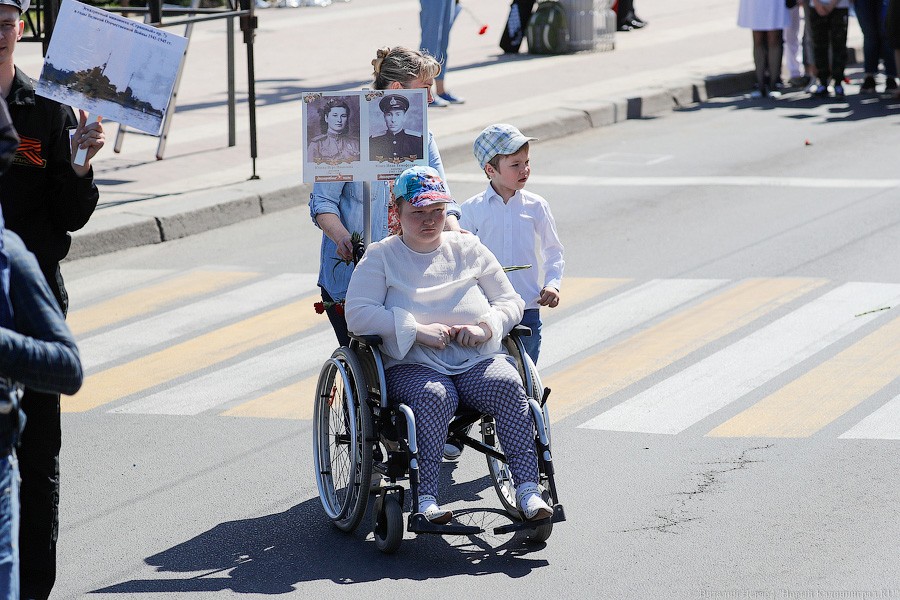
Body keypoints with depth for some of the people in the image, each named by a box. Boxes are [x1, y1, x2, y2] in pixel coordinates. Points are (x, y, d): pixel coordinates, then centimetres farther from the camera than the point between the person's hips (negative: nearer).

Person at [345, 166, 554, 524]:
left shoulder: (468, 249, 18)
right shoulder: (380, 257, 8)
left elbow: (511, 302, 19)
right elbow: (358, 314, -5)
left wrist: (486, 326, -5)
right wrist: (418, 330, -15)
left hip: (478, 360, 3)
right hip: (412, 365, -3)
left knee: (508, 386, -30)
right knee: (433, 397, -37)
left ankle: (528, 488, -33)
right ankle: (425, 498, -39)